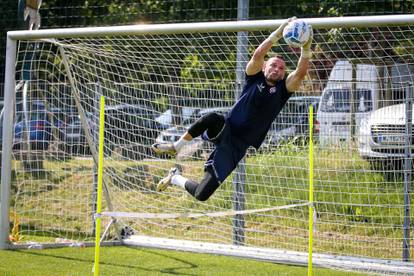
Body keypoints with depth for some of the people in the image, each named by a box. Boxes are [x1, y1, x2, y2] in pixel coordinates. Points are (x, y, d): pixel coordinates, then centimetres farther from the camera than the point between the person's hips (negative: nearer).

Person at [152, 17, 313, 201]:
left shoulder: (283, 89, 5)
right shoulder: (255, 78, 4)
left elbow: (301, 72, -13)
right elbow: (258, 55, -14)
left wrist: (306, 48, -29)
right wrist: (277, 34, -25)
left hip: (238, 148, 1)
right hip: (225, 132, -1)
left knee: (201, 195, -7)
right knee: (214, 118, -41)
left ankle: (176, 179, 26)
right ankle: (176, 147, -18)